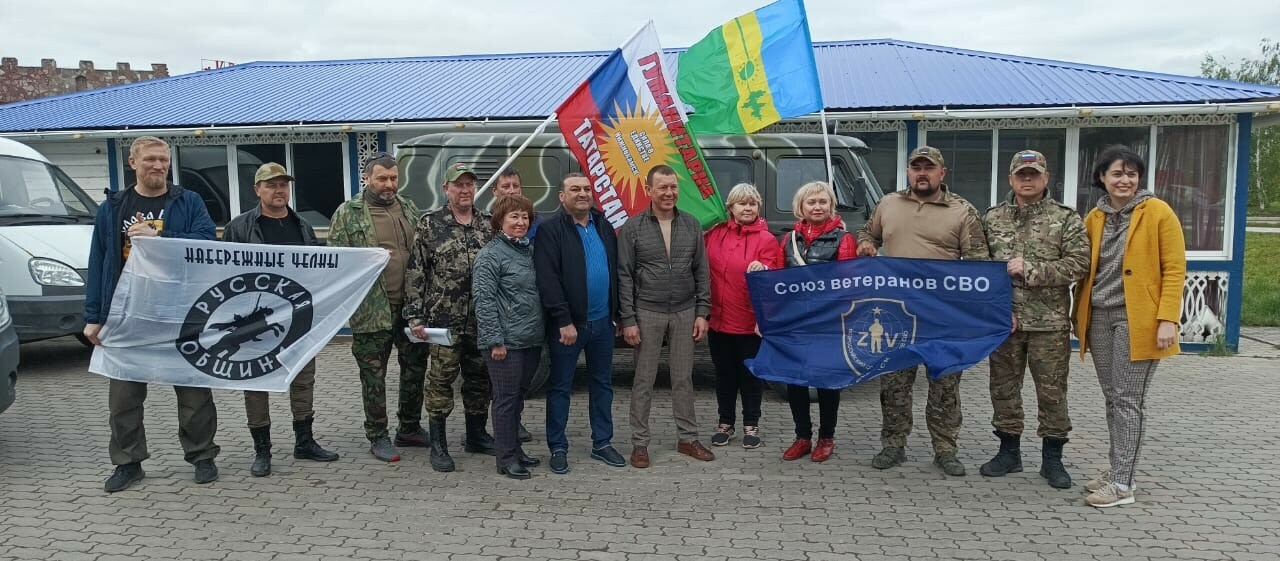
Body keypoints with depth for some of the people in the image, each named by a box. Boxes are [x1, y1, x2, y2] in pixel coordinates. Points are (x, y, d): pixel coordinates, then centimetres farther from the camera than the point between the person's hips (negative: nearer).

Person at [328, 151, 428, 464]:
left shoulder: (409, 208, 12)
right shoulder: (347, 213, -2)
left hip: (411, 306, 5)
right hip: (371, 309, -4)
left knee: (415, 368, 13)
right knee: (374, 375, 5)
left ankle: (410, 428, 29)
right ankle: (377, 437, 17)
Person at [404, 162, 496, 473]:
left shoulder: (489, 224, 9)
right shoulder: (429, 224, -1)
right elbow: (415, 272, -3)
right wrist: (415, 315, -8)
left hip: (483, 319, 4)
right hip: (444, 318, -4)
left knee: (480, 377, 12)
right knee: (441, 377, 0)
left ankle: (476, 435, 28)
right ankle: (438, 444, 11)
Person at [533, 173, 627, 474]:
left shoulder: (604, 227, 10)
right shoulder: (551, 230, -9)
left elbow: (616, 272, 13)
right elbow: (548, 280, -16)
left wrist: (619, 312, 9)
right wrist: (564, 320, -21)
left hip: (602, 322, 6)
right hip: (567, 324, -6)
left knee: (602, 384, 14)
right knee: (560, 387, 5)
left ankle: (602, 443, 26)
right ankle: (558, 448, 17)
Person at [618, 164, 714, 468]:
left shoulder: (691, 225, 4)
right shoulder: (633, 228, -4)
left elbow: (702, 272, 7)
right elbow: (624, 276, -5)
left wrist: (702, 312, 1)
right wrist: (628, 319, -9)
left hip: (684, 312, 3)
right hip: (647, 313, -2)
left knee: (684, 378, 11)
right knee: (644, 380, 5)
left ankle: (688, 439, 23)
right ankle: (639, 443, 15)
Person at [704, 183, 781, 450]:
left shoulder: (766, 239, -5)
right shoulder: (714, 233, 4)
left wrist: (763, 270, -29)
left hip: (750, 322, -3)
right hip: (718, 318, 3)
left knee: (750, 374, 9)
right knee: (724, 373, 14)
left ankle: (751, 425, 23)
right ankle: (725, 423, 28)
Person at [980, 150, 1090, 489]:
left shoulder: (1066, 219, 1)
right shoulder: (992, 218, 8)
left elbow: (1078, 264, -8)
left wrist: (1030, 270, -16)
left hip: (1050, 322, -2)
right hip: (1003, 320, 3)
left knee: (1052, 391, 4)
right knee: (1004, 388, 10)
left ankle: (1052, 458, 18)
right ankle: (1009, 452, 24)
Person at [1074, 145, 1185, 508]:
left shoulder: (1158, 212, -5)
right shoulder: (1094, 218, 10)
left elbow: (1174, 269, -8)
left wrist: (1167, 319, -15)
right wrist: (1080, 313, 13)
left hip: (1136, 319, -5)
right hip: (1099, 317, 5)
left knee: (1128, 399, -5)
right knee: (1112, 398, 12)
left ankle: (1122, 484, 0)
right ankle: (1117, 471, 22)